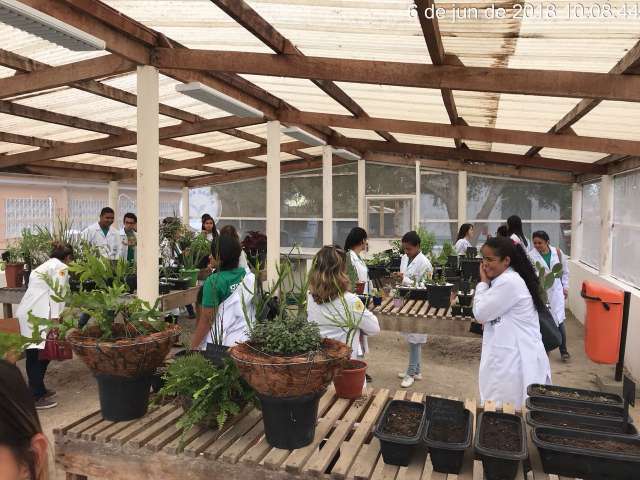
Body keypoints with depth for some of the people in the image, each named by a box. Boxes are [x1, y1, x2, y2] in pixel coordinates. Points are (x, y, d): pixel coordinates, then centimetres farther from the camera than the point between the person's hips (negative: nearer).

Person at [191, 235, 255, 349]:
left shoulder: (213, 282, -14)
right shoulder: (251, 277, -1)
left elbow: (206, 320, -13)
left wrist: (193, 347, -4)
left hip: (219, 344, -5)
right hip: (246, 341, 5)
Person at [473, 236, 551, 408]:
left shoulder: (509, 282, -18)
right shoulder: (505, 280, 14)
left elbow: (480, 314, -11)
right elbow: (489, 313, 15)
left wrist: (483, 282, -3)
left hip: (516, 360, -10)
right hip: (510, 356, 10)